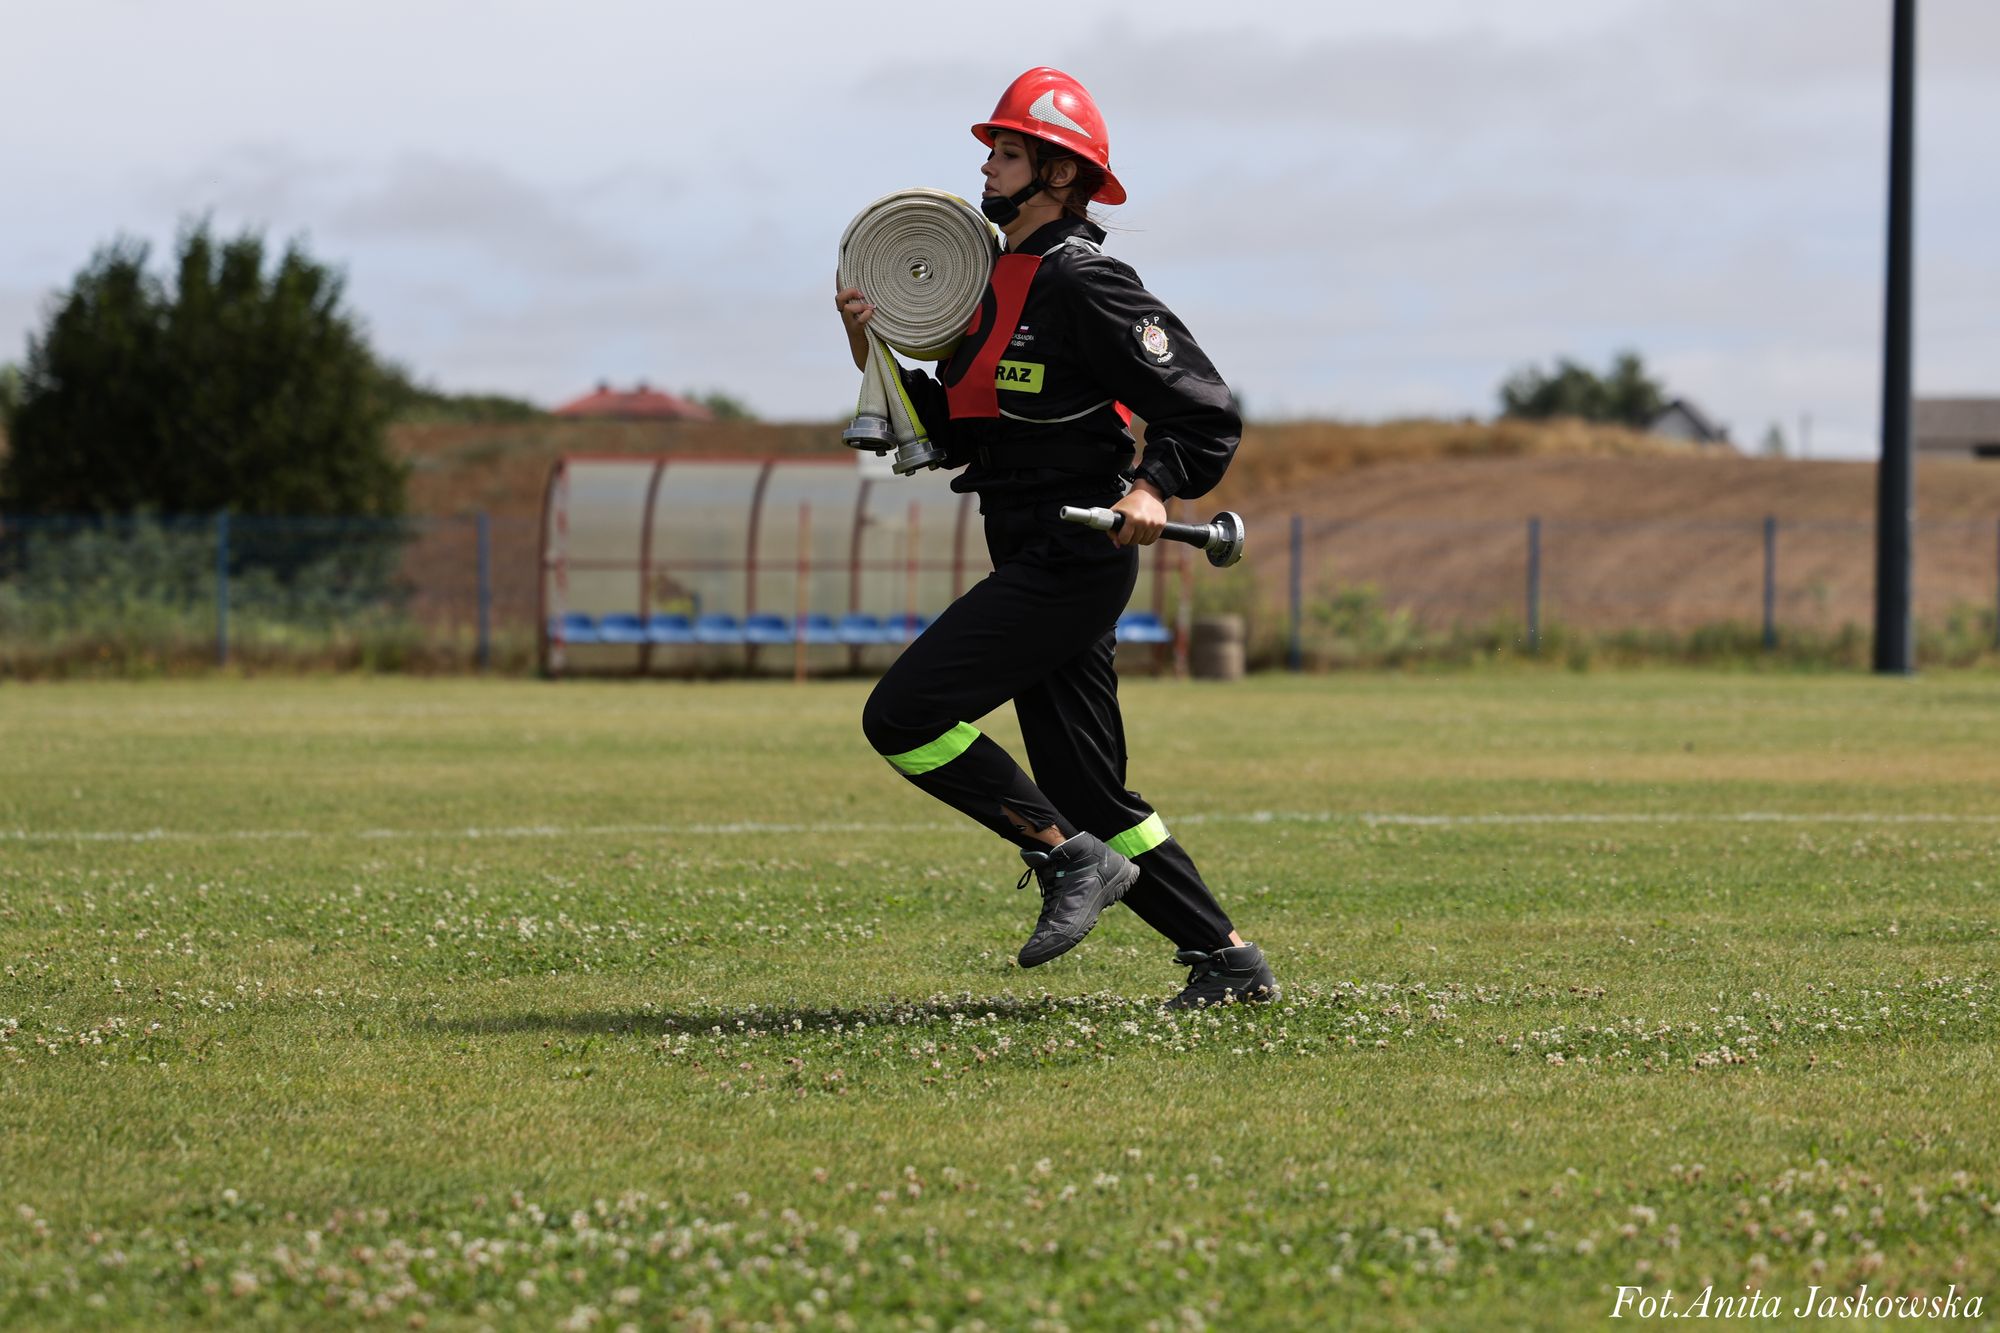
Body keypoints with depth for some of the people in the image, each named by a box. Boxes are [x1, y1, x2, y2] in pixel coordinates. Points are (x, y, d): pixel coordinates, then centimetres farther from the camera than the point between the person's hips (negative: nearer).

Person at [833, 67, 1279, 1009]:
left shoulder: (1083, 282, -12)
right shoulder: (993, 283, 17)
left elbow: (1205, 410, -14)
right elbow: (944, 433, 19)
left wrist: (1152, 486, -28)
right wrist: (871, 350, 8)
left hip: (1075, 558, -10)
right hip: (1036, 566, 10)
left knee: (903, 714, -15)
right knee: (1089, 795, 10)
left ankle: (1071, 860, -9)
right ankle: (1227, 959, 14)